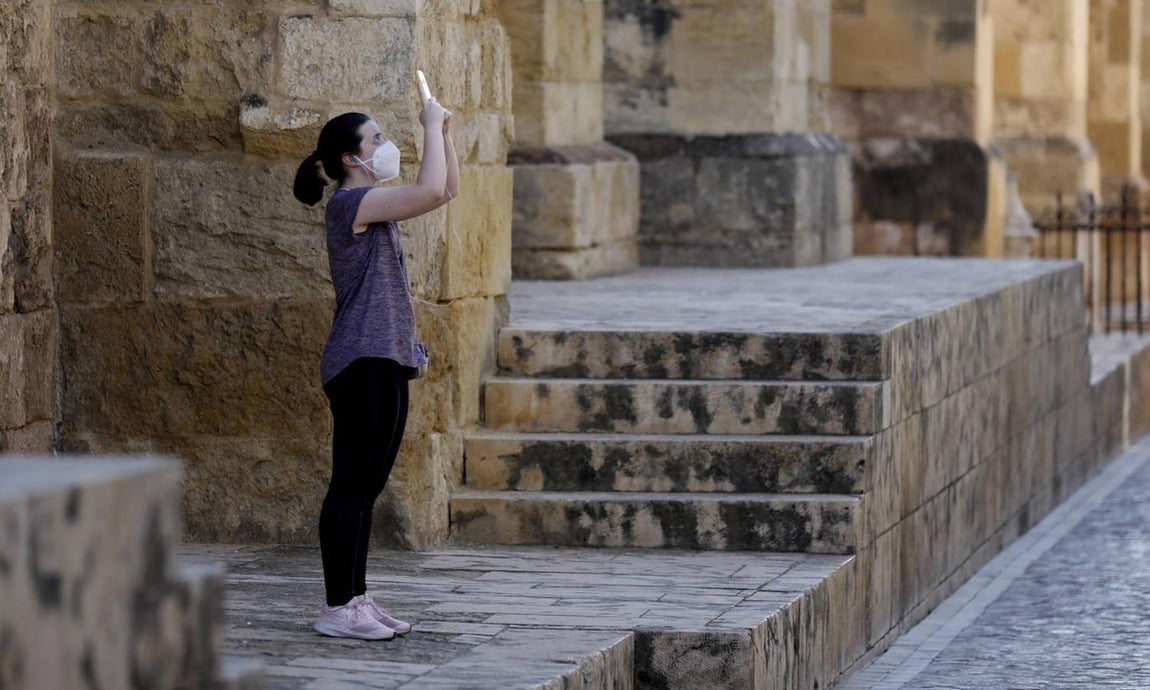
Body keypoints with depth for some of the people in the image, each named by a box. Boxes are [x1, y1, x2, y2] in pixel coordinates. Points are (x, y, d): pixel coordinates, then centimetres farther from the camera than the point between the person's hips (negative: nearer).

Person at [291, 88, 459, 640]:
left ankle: (356, 599, 16)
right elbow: (432, 191, -22)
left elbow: (446, 190, 26)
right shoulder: (351, 202, -11)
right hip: (361, 362, -10)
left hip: (387, 364, 10)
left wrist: (443, 132, 13)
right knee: (351, 486, -8)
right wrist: (431, 126, -10)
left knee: (367, 489, 12)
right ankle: (337, 608, -7)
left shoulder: (373, 205, 19)